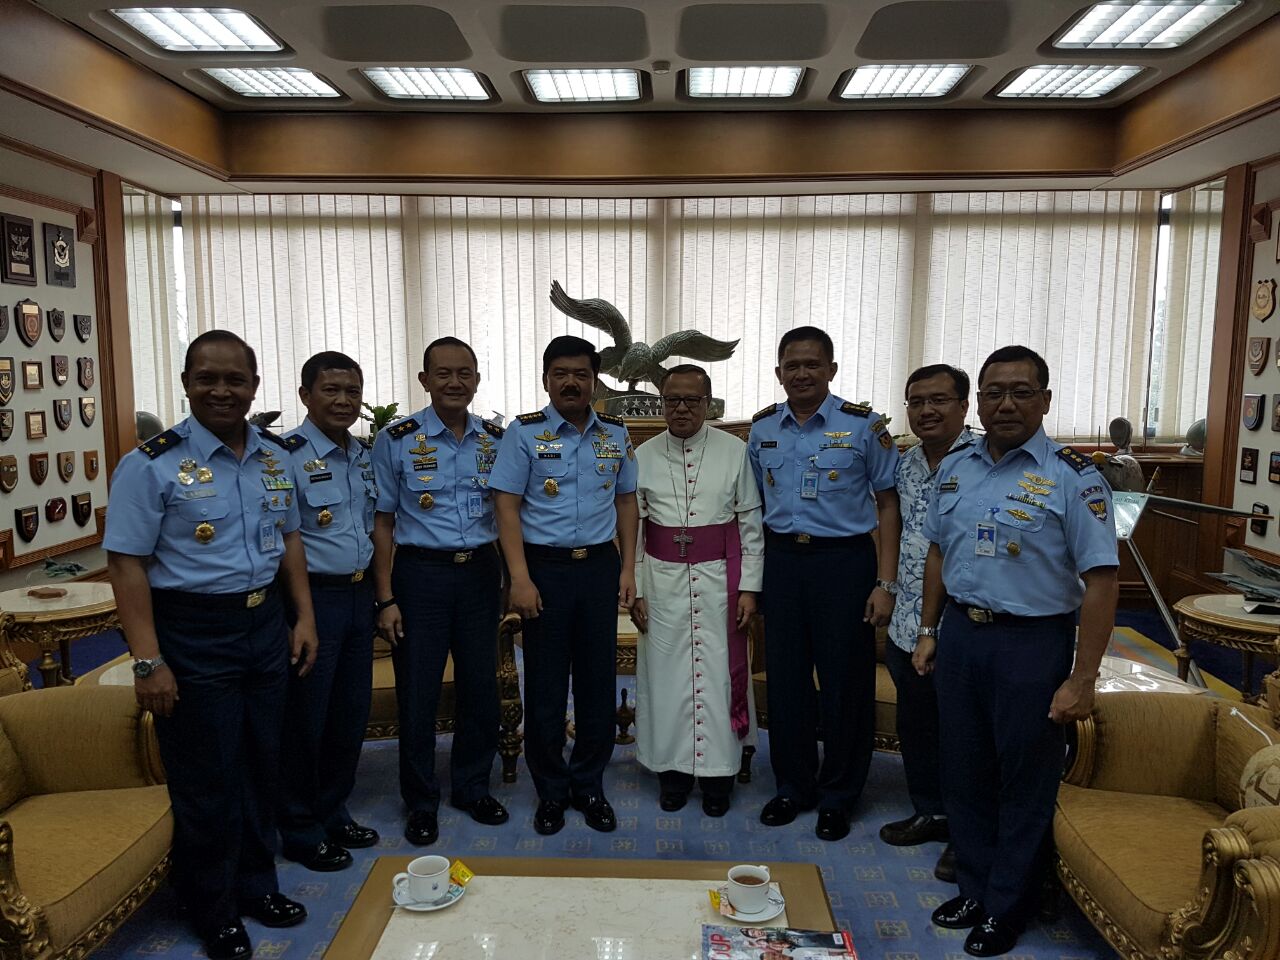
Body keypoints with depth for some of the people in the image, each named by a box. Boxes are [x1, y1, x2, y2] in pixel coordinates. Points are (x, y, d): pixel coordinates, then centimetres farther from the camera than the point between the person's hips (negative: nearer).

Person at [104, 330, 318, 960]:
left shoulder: (273, 456, 5)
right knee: (207, 782, 8)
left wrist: (304, 618, 8)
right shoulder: (151, 464, -13)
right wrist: (148, 661, -18)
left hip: (265, 622, 6)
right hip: (192, 635, -5)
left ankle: (257, 885, 39)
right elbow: (126, 564, -15)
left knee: (261, 766, 18)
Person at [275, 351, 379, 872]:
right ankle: (300, 830, 24)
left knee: (351, 712, 16)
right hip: (313, 596, -7)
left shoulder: (364, 455, 10)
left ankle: (333, 813, 34)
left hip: (359, 594, 7)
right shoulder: (287, 456, -13)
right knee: (306, 718, 6)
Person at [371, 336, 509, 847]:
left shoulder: (497, 440, 5)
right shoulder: (396, 440, -5)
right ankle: (421, 802, 24)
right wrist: (386, 599, -7)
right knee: (418, 693, 5)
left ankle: (472, 787, 32)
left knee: (481, 687, 11)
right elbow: (383, 522, -3)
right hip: (420, 573, -3)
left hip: (480, 571, 3)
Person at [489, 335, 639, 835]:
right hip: (545, 568, -3)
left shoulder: (616, 434, 7)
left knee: (598, 680, 9)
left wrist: (628, 568, 5)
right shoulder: (524, 433, -3)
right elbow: (507, 507, -6)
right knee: (545, 684, 6)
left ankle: (589, 785, 26)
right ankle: (551, 791, 23)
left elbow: (626, 501, 12)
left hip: (599, 566, 3)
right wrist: (520, 578, -13)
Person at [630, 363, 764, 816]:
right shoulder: (644, 456, 4)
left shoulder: (735, 451, 0)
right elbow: (633, 528, 5)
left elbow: (751, 523, 1)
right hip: (662, 579, 1)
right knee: (666, 671, 7)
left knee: (718, 672, 3)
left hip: (719, 577, -1)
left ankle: (717, 772, 19)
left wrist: (749, 586, -3)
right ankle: (673, 768, 23)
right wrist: (635, 590, 1)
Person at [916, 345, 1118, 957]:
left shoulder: (1072, 477, -13)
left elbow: (1100, 580, -15)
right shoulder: (955, 468, 5)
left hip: (1032, 642, -5)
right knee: (963, 772, 16)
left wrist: (1081, 679, -17)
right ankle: (973, 889, 36)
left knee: (1025, 784, 10)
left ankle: (1005, 909, 30)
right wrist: (928, 631, 14)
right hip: (959, 633, 5)